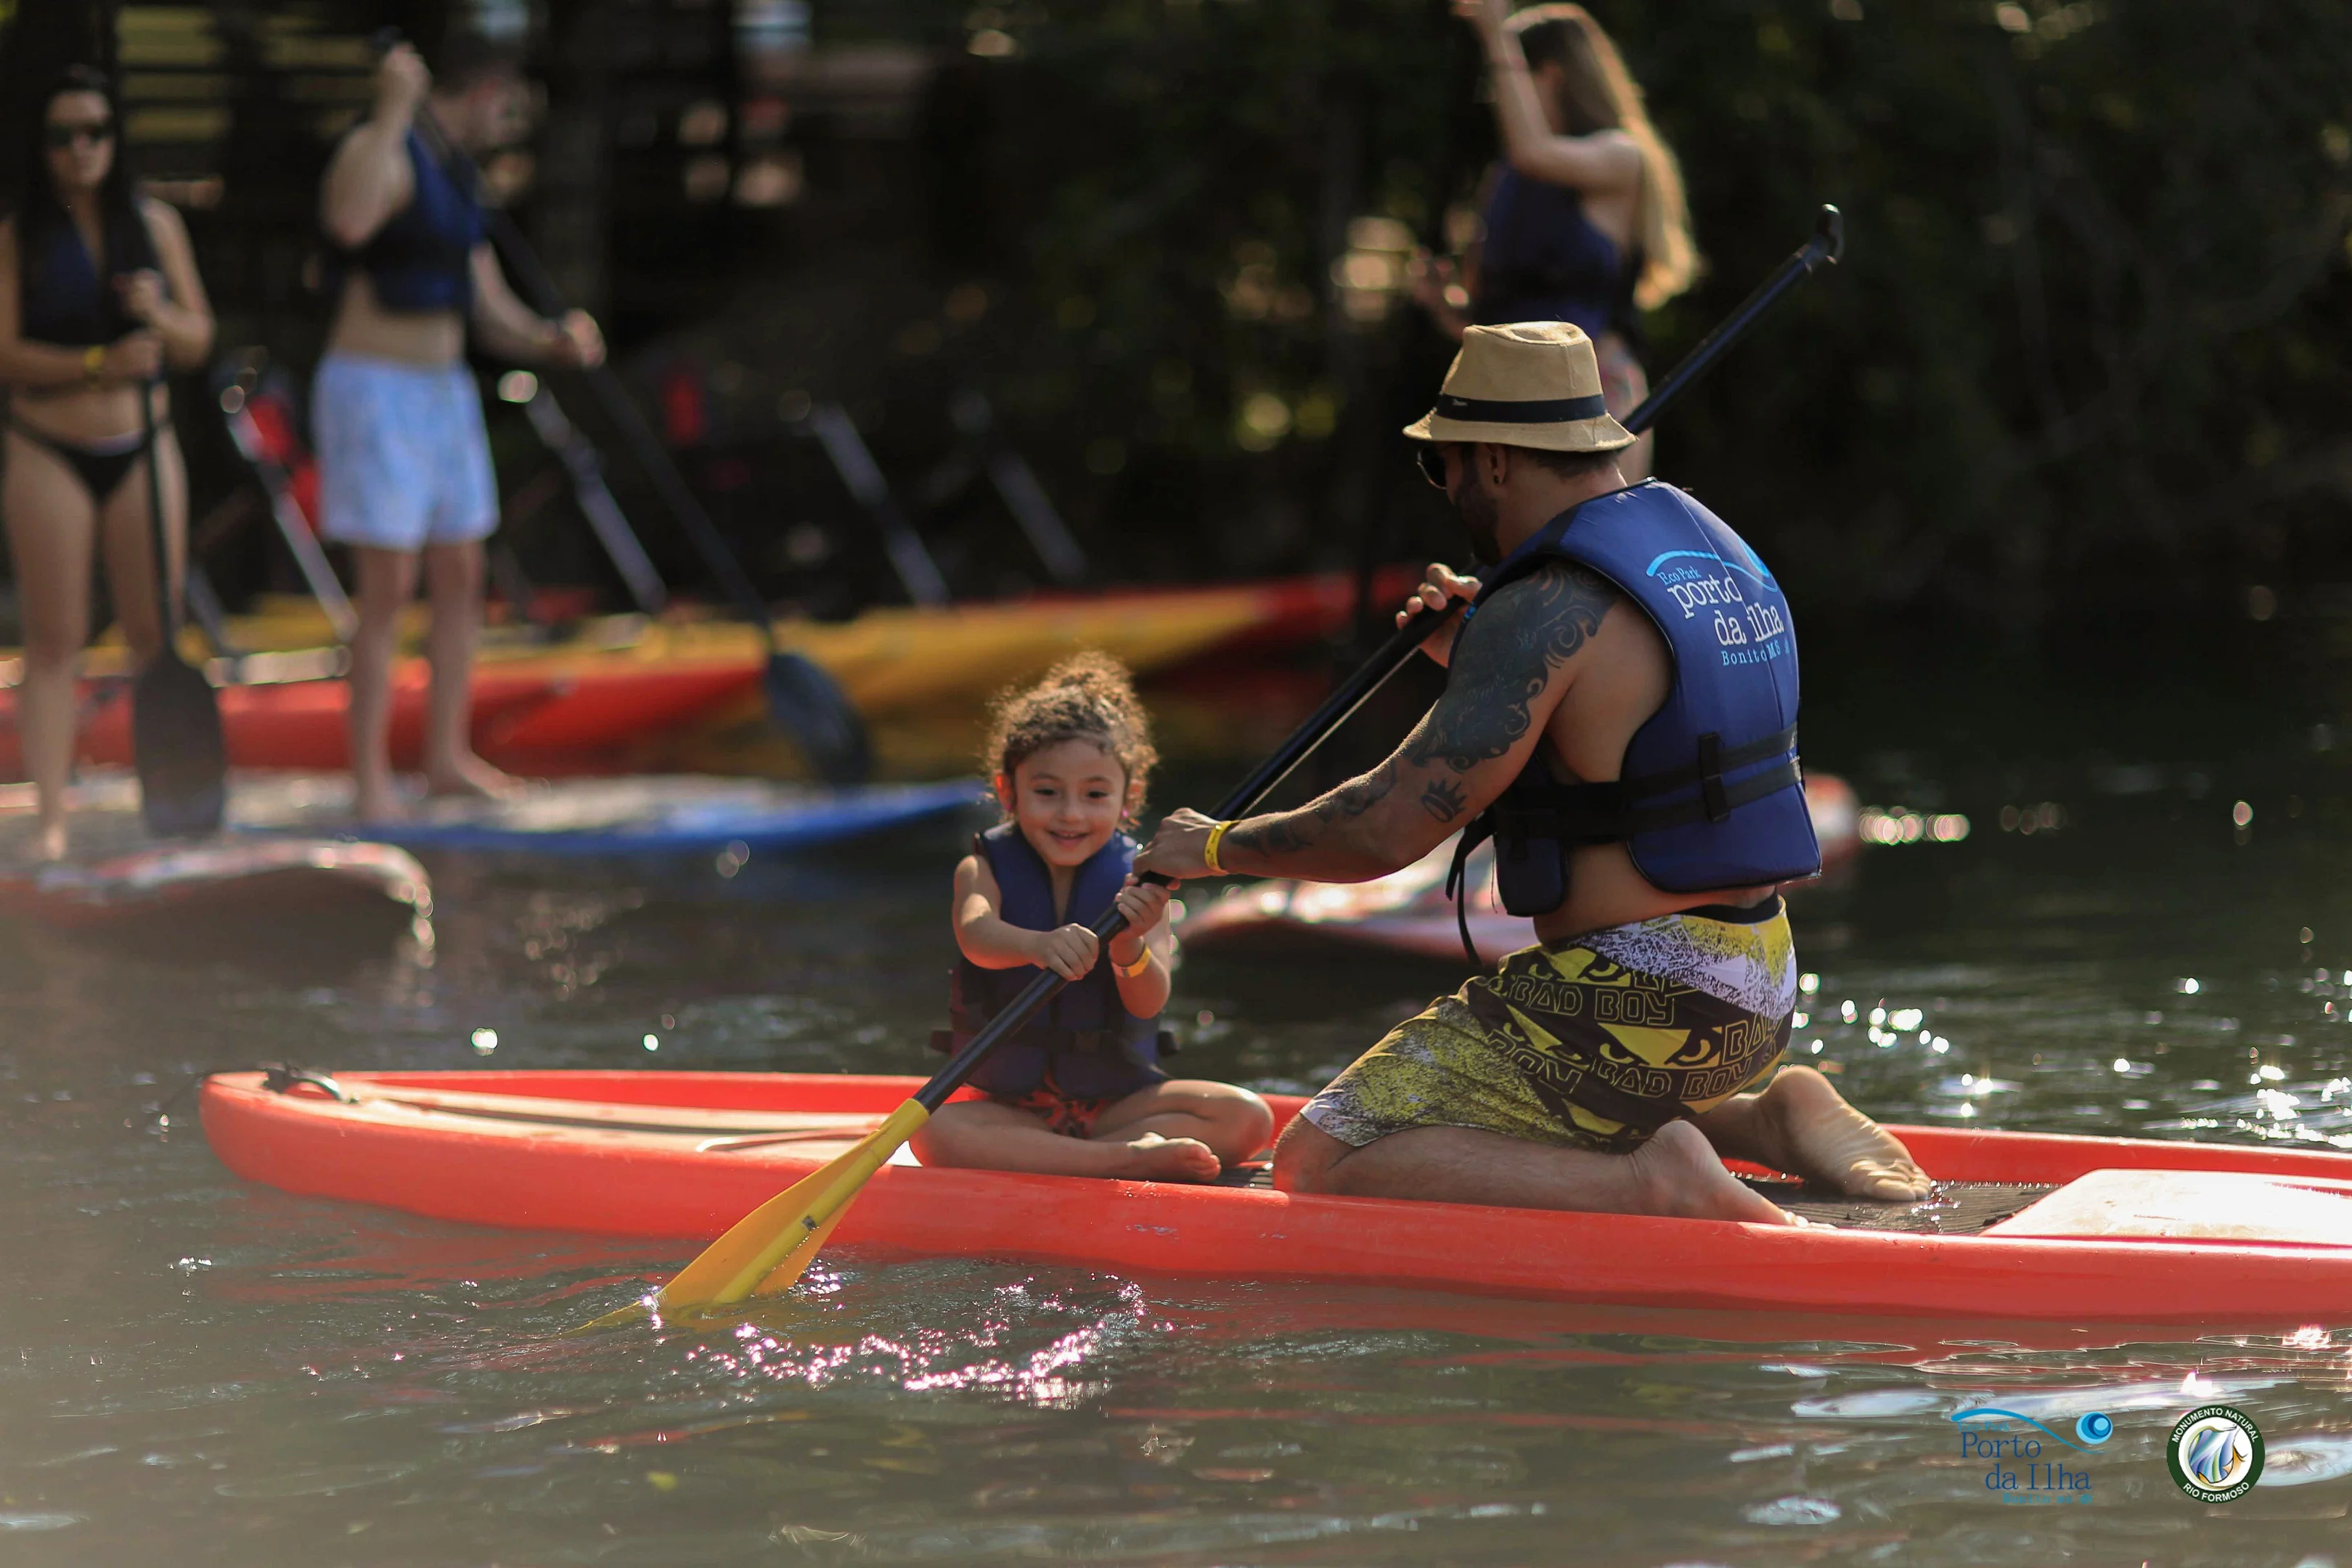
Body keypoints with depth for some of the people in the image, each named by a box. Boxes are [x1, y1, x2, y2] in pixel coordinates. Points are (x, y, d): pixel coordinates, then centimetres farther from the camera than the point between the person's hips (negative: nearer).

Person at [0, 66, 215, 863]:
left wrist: (160, 316, -14)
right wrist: (99, 362, -22)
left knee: (155, 636, 3)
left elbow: (198, 341, 8)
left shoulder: (155, 224, 6)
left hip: (142, 448, 3)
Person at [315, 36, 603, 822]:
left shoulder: (455, 181, 16)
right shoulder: (383, 149, -14)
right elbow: (349, 221, -39)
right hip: (374, 392, -9)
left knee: (460, 577, 11)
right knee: (389, 586, -10)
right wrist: (395, 111, -34)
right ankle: (369, 779, -7)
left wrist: (554, 341, -3)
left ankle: (448, 757, 20)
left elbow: (492, 315, 17)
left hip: (443, 394, 9)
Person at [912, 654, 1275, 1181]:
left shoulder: (1137, 883, -1)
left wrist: (1129, 947, -39)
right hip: (1011, 1105, -1)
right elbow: (976, 932, -28)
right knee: (931, 1132, -32)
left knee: (1248, 1118, -21)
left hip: (1119, 1100, 1)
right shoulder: (985, 871, -3)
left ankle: (1032, 1158, -27)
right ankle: (1124, 1159, -34)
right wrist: (1037, 945, -52)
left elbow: (1149, 1003, -15)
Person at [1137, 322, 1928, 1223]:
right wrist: (1475, 656, 18)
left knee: (1318, 1166, -12)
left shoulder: (1548, 611, -18)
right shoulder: (1713, 549, 11)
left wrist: (1216, 848, -4)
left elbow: (1391, 826, -19)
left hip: (1634, 1004, -10)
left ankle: (1648, 1181, -22)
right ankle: (1767, 1120, 14)